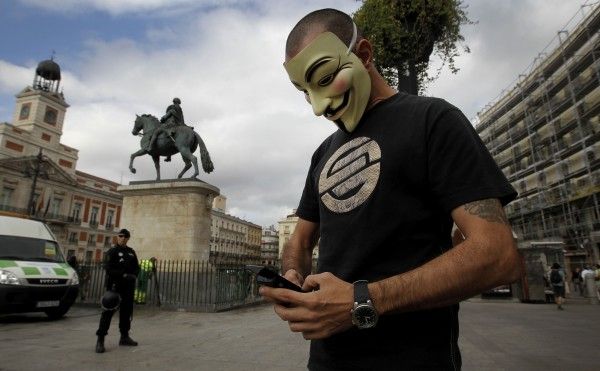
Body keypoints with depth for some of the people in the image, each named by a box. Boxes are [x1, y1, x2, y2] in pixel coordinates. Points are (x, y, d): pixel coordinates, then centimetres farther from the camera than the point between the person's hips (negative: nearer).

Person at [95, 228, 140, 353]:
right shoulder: (112, 252, -1)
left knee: (126, 311, 10)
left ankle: (124, 337, 19)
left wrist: (134, 275, -6)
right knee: (108, 312, -8)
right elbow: (108, 268, -13)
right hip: (115, 286, -5)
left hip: (128, 287, 6)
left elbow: (136, 267, 15)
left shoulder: (131, 252, 15)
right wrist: (123, 275, -22)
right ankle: (100, 340, -3)